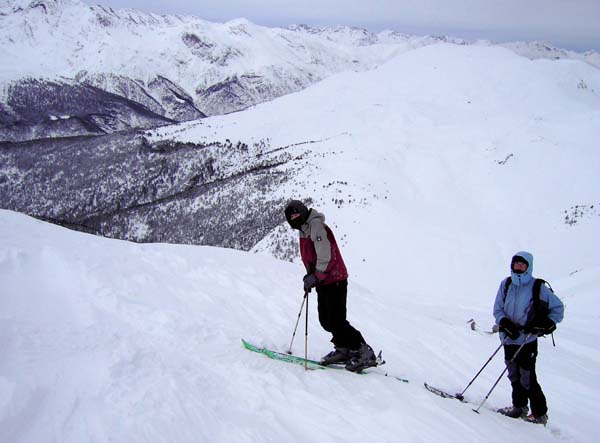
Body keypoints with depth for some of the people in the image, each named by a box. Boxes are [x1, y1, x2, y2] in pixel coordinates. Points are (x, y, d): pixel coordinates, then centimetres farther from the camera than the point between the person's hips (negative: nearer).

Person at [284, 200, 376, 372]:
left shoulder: (316, 225, -14)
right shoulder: (305, 230, 17)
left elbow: (326, 256, -22)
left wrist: (315, 277, -21)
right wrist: (311, 277, 11)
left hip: (334, 280, -10)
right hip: (324, 282, 10)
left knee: (336, 321, -12)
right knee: (326, 320, 9)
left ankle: (364, 353, -6)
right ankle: (343, 349, 19)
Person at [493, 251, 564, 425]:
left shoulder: (537, 287, -8)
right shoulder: (506, 284, 2)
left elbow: (558, 307, 1)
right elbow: (497, 309, 6)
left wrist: (547, 325, -11)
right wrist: (505, 323, -13)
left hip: (527, 341, -4)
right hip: (509, 339, 5)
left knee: (527, 379, -4)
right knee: (514, 376, 15)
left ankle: (540, 414, 10)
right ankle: (519, 407, 32)